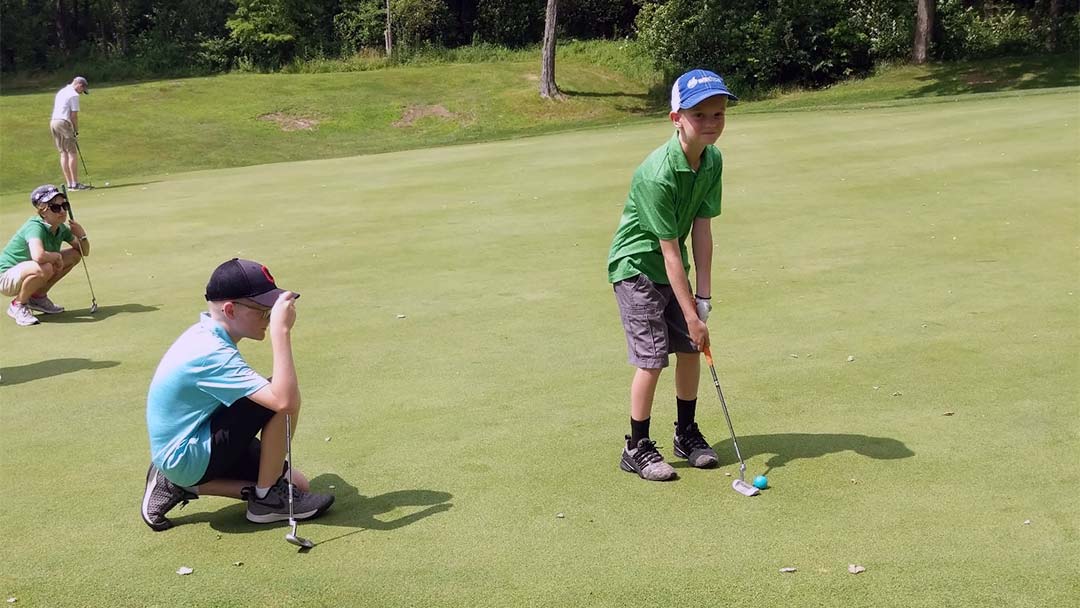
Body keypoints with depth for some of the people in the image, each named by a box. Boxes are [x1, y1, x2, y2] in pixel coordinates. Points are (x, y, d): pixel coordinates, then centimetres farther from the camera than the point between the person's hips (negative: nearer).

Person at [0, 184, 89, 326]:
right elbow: (38, 256, -47)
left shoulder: (61, 228, -3)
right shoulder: (35, 227, -27)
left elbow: (84, 252, 8)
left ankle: (38, 296, 12)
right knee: (44, 268, -38)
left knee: (75, 254, 4)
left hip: (26, 273, 8)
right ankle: (18, 305, -11)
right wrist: (57, 256, -26)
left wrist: (82, 235, -13)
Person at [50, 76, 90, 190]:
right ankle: (75, 183, -9)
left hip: (53, 122, 9)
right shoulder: (74, 95, -7)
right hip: (63, 123, -9)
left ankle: (69, 183, 7)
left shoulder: (61, 92, 21)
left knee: (64, 153, 8)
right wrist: (76, 131, 0)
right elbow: (74, 115, -10)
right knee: (73, 153, -7)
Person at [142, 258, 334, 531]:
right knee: (282, 397, -23)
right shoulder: (211, 354, -27)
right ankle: (267, 498, -7)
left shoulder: (205, 334, 3)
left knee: (296, 483, 10)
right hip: (189, 459, -10)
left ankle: (182, 486, 11)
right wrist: (282, 330, -34)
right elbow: (284, 401, -36)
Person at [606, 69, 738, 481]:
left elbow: (702, 229, -8)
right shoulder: (658, 174, -30)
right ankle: (637, 448, 8)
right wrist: (691, 315, -24)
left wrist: (703, 296, -11)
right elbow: (670, 250, -27)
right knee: (652, 359, -8)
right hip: (636, 267, -7)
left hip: (673, 268, 7)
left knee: (690, 349, 9)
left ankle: (687, 434, 28)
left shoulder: (712, 160, -8)